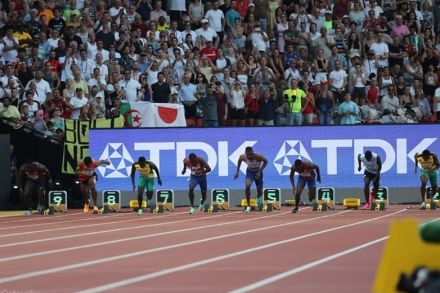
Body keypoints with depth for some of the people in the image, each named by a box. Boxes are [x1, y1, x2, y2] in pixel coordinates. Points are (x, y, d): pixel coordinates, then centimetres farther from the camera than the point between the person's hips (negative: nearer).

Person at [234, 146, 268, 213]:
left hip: (257, 173, -1)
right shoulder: (243, 157, -26)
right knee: (247, 186, -26)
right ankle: (248, 206, -14)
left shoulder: (258, 156, -34)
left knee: (259, 191, 9)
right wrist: (237, 171, 0)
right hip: (250, 171, 1)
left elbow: (265, 161, -16)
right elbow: (239, 160, -1)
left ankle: (258, 197, 50)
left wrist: (260, 171, -23)